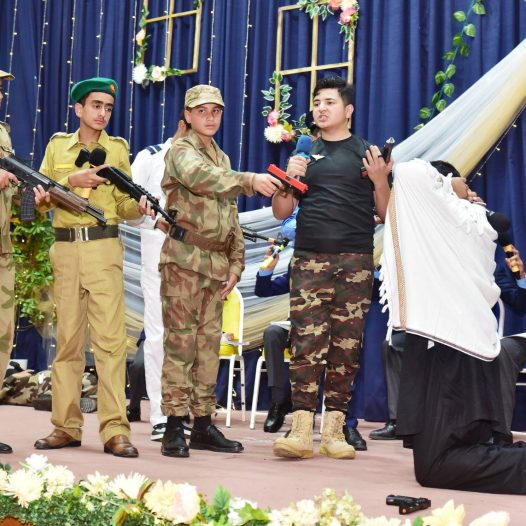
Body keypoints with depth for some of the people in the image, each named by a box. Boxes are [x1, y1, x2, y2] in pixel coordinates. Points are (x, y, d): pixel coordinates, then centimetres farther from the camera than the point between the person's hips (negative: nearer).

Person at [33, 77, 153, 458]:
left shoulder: (118, 149, 10)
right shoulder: (58, 145, 13)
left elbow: (122, 205, 9)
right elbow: (43, 196, 4)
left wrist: (139, 207, -13)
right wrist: (72, 180, -12)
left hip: (104, 248, -1)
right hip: (66, 249, 2)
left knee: (110, 337, -9)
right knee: (68, 338, 4)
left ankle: (115, 430, -11)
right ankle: (66, 427, 10)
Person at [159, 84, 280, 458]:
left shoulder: (222, 159, 22)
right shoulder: (181, 151, 0)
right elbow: (199, 177, -24)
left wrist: (236, 264, 13)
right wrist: (250, 181, -36)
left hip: (216, 264, 7)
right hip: (184, 259, -7)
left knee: (209, 343, 7)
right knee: (180, 342, -8)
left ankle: (203, 424, 11)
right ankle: (175, 427, -8)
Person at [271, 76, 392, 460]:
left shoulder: (367, 153, 9)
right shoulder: (304, 154, 15)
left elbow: (385, 213, 8)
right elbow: (281, 212, 16)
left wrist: (380, 180, -10)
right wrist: (288, 178, -2)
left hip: (355, 261, -1)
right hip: (309, 260, 1)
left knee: (346, 346, -1)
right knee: (306, 344, -7)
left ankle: (334, 429, 4)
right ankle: (301, 431, -9)